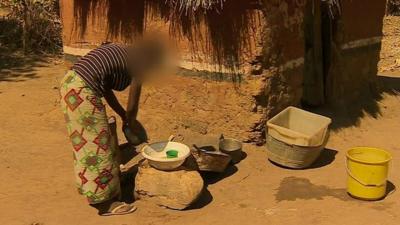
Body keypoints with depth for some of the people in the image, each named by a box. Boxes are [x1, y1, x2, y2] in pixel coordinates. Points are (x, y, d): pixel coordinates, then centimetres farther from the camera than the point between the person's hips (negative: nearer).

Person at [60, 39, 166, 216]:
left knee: (84, 141, 22)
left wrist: (124, 116, 24)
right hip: (82, 92, -9)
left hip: (70, 83, 9)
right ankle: (105, 203, 12)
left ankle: (87, 186, 37)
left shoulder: (119, 53, 22)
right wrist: (131, 122, 21)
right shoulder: (139, 64, -2)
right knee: (97, 144, 1)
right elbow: (133, 105, 1)